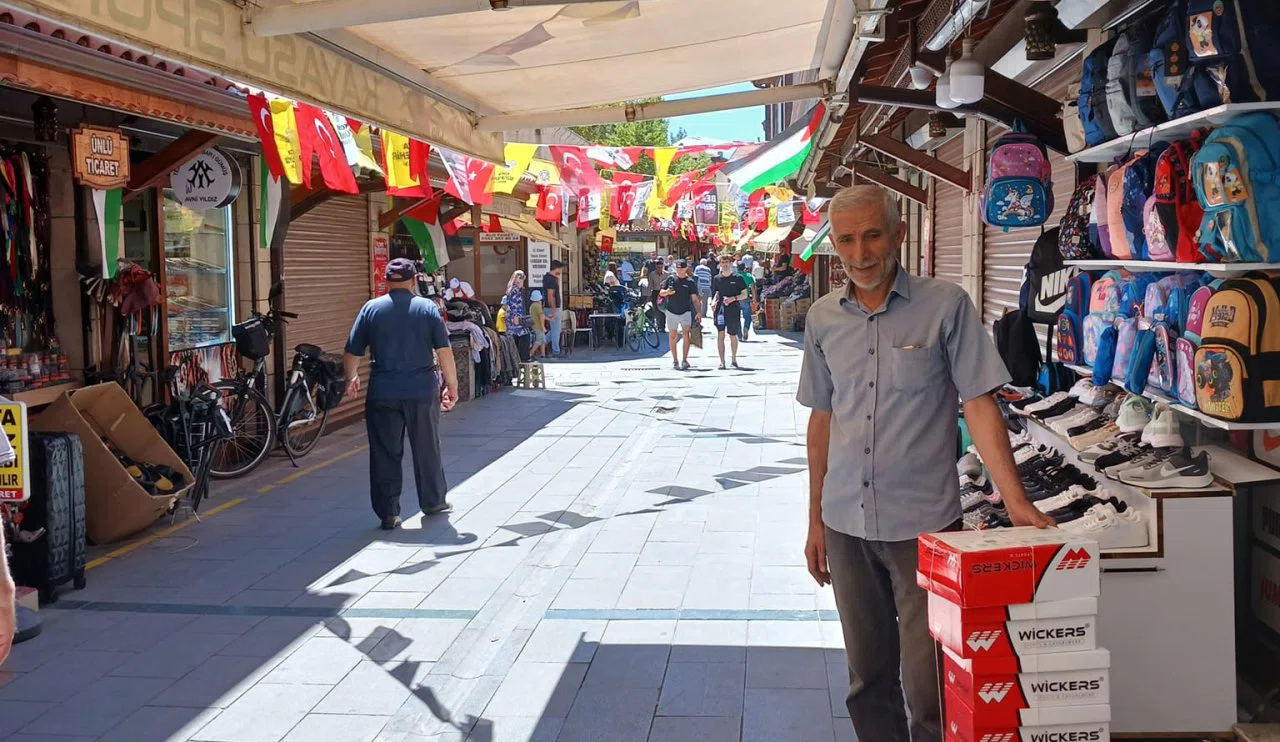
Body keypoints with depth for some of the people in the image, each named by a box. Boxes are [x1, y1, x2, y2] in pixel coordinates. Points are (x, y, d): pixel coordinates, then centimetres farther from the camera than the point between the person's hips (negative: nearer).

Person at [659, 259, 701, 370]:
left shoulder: (690, 281, 2)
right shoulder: (671, 279, 5)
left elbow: (694, 298, -1)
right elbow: (661, 293, 10)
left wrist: (699, 312, -14)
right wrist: (667, 292, -13)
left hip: (685, 311, -2)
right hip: (671, 311, 2)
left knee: (687, 333, -16)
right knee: (672, 335, 5)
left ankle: (684, 360, -11)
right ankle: (675, 361, 15)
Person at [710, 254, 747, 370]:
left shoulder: (737, 278, 2)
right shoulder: (716, 279, 8)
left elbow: (745, 295, 3)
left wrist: (733, 298, -13)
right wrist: (714, 301, -4)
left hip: (733, 310, -1)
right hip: (720, 309, 1)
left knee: (733, 336, 8)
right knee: (720, 334, -6)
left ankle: (734, 359, 25)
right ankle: (722, 361, -4)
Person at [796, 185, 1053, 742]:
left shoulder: (946, 306, -6)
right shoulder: (823, 318, 5)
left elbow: (979, 404, -9)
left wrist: (1015, 501, -18)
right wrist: (816, 519, 13)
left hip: (924, 523, -4)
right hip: (845, 524, 4)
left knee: (927, 684, 1)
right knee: (868, 676, 16)